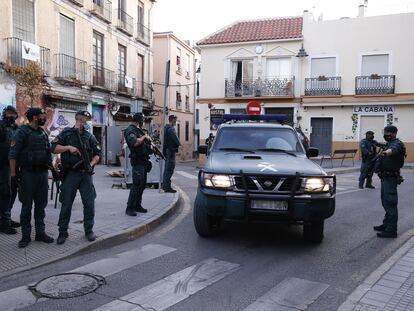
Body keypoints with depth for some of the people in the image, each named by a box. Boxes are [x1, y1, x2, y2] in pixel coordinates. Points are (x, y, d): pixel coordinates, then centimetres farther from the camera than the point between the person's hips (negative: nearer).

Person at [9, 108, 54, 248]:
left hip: (43, 173, 6)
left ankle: (40, 233, 19)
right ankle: (25, 236, 11)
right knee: (27, 206, 2)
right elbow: (13, 155, -11)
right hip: (28, 174, -6)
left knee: (41, 205, 10)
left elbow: (49, 152, 19)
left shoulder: (43, 133, 13)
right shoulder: (21, 132, -7)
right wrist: (13, 174, -16)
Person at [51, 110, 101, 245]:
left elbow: (97, 153, 11)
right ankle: (63, 232, 15)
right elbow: (54, 148, -2)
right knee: (66, 204, 3)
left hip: (86, 174, 2)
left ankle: (89, 230, 16)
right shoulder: (66, 133, 4)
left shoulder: (90, 136, 11)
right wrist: (69, 147, -14)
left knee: (89, 203, 2)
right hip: (70, 173, -2)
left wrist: (92, 164, -6)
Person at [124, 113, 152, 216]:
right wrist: (144, 137, -16)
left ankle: (137, 205, 21)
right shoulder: (131, 130, -11)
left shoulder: (139, 130, 18)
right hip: (137, 161, -10)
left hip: (143, 161, 10)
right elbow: (134, 143, -28)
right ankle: (130, 208, -7)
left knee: (142, 184, 12)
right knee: (137, 184, -12)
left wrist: (151, 147, 10)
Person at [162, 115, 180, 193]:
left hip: (166, 150, 10)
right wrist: (178, 145, -2)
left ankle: (164, 185, 25)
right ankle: (167, 187, -6)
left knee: (167, 168, 17)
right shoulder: (171, 129, -17)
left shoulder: (166, 128, 14)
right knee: (170, 169, -7)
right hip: (171, 150, -10)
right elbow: (176, 140, -22)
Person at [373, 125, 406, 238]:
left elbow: (393, 150, -42)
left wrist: (385, 153, -62)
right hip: (386, 177, 11)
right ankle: (387, 224, 30)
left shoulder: (396, 144, -17)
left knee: (390, 203, -9)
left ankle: (391, 230, -6)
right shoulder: (389, 144, 15)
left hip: (390, 178, -11)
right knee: (386, 202, 18)